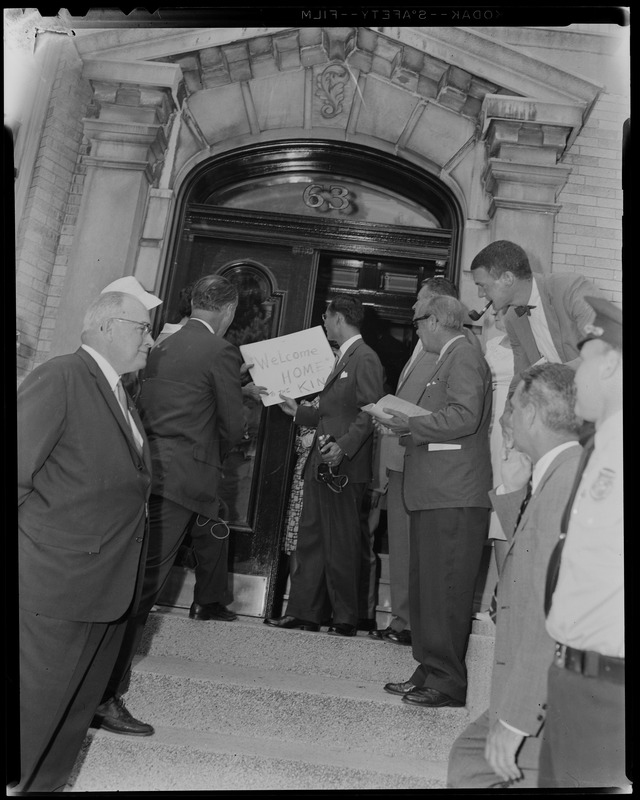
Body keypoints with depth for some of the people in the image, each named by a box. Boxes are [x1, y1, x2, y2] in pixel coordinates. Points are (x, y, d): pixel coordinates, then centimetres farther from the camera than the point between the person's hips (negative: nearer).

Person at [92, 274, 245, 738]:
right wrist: (213, 455, 17)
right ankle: (106, 698, 0)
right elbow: (233, 426, -5)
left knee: (214, 528, 32)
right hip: (184, 476, -9)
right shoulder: (221, 351, -9)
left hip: (154, 469, 9)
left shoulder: (163, 346, 12)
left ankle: (209, 603, 56)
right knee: (144, 585, -7)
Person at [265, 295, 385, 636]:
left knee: (340, 546, 1)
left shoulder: (365, 359, -9)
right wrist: (299, 412, 18)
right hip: (320, 465, 10)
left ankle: (345, 619, 15)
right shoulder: (343, 358, 21)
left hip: (343, 468, -10)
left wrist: (344, 446, -27)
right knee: (310, 540, 12)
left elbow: (369, 413, -18)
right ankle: (304, 612, 21)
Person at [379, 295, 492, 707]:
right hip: (436, 494, 10)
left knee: (446, 592, -2)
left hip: (454, 498, -10)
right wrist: (404, 427, 11)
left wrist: (410, 424, -15)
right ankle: (430, 671, 26)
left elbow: (464, 417, -22)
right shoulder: (449, 360, 21)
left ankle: (449, 683, 10)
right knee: (426, 588, 15)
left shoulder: (464, 356, -9)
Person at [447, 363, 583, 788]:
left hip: (550, 709, -9)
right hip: (531, 689, 9)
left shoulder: (572, 480, -24)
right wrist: (513, 491, 5)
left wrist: (514, 718, -22)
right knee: (469, 760, 20)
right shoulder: (550, 476, 8)